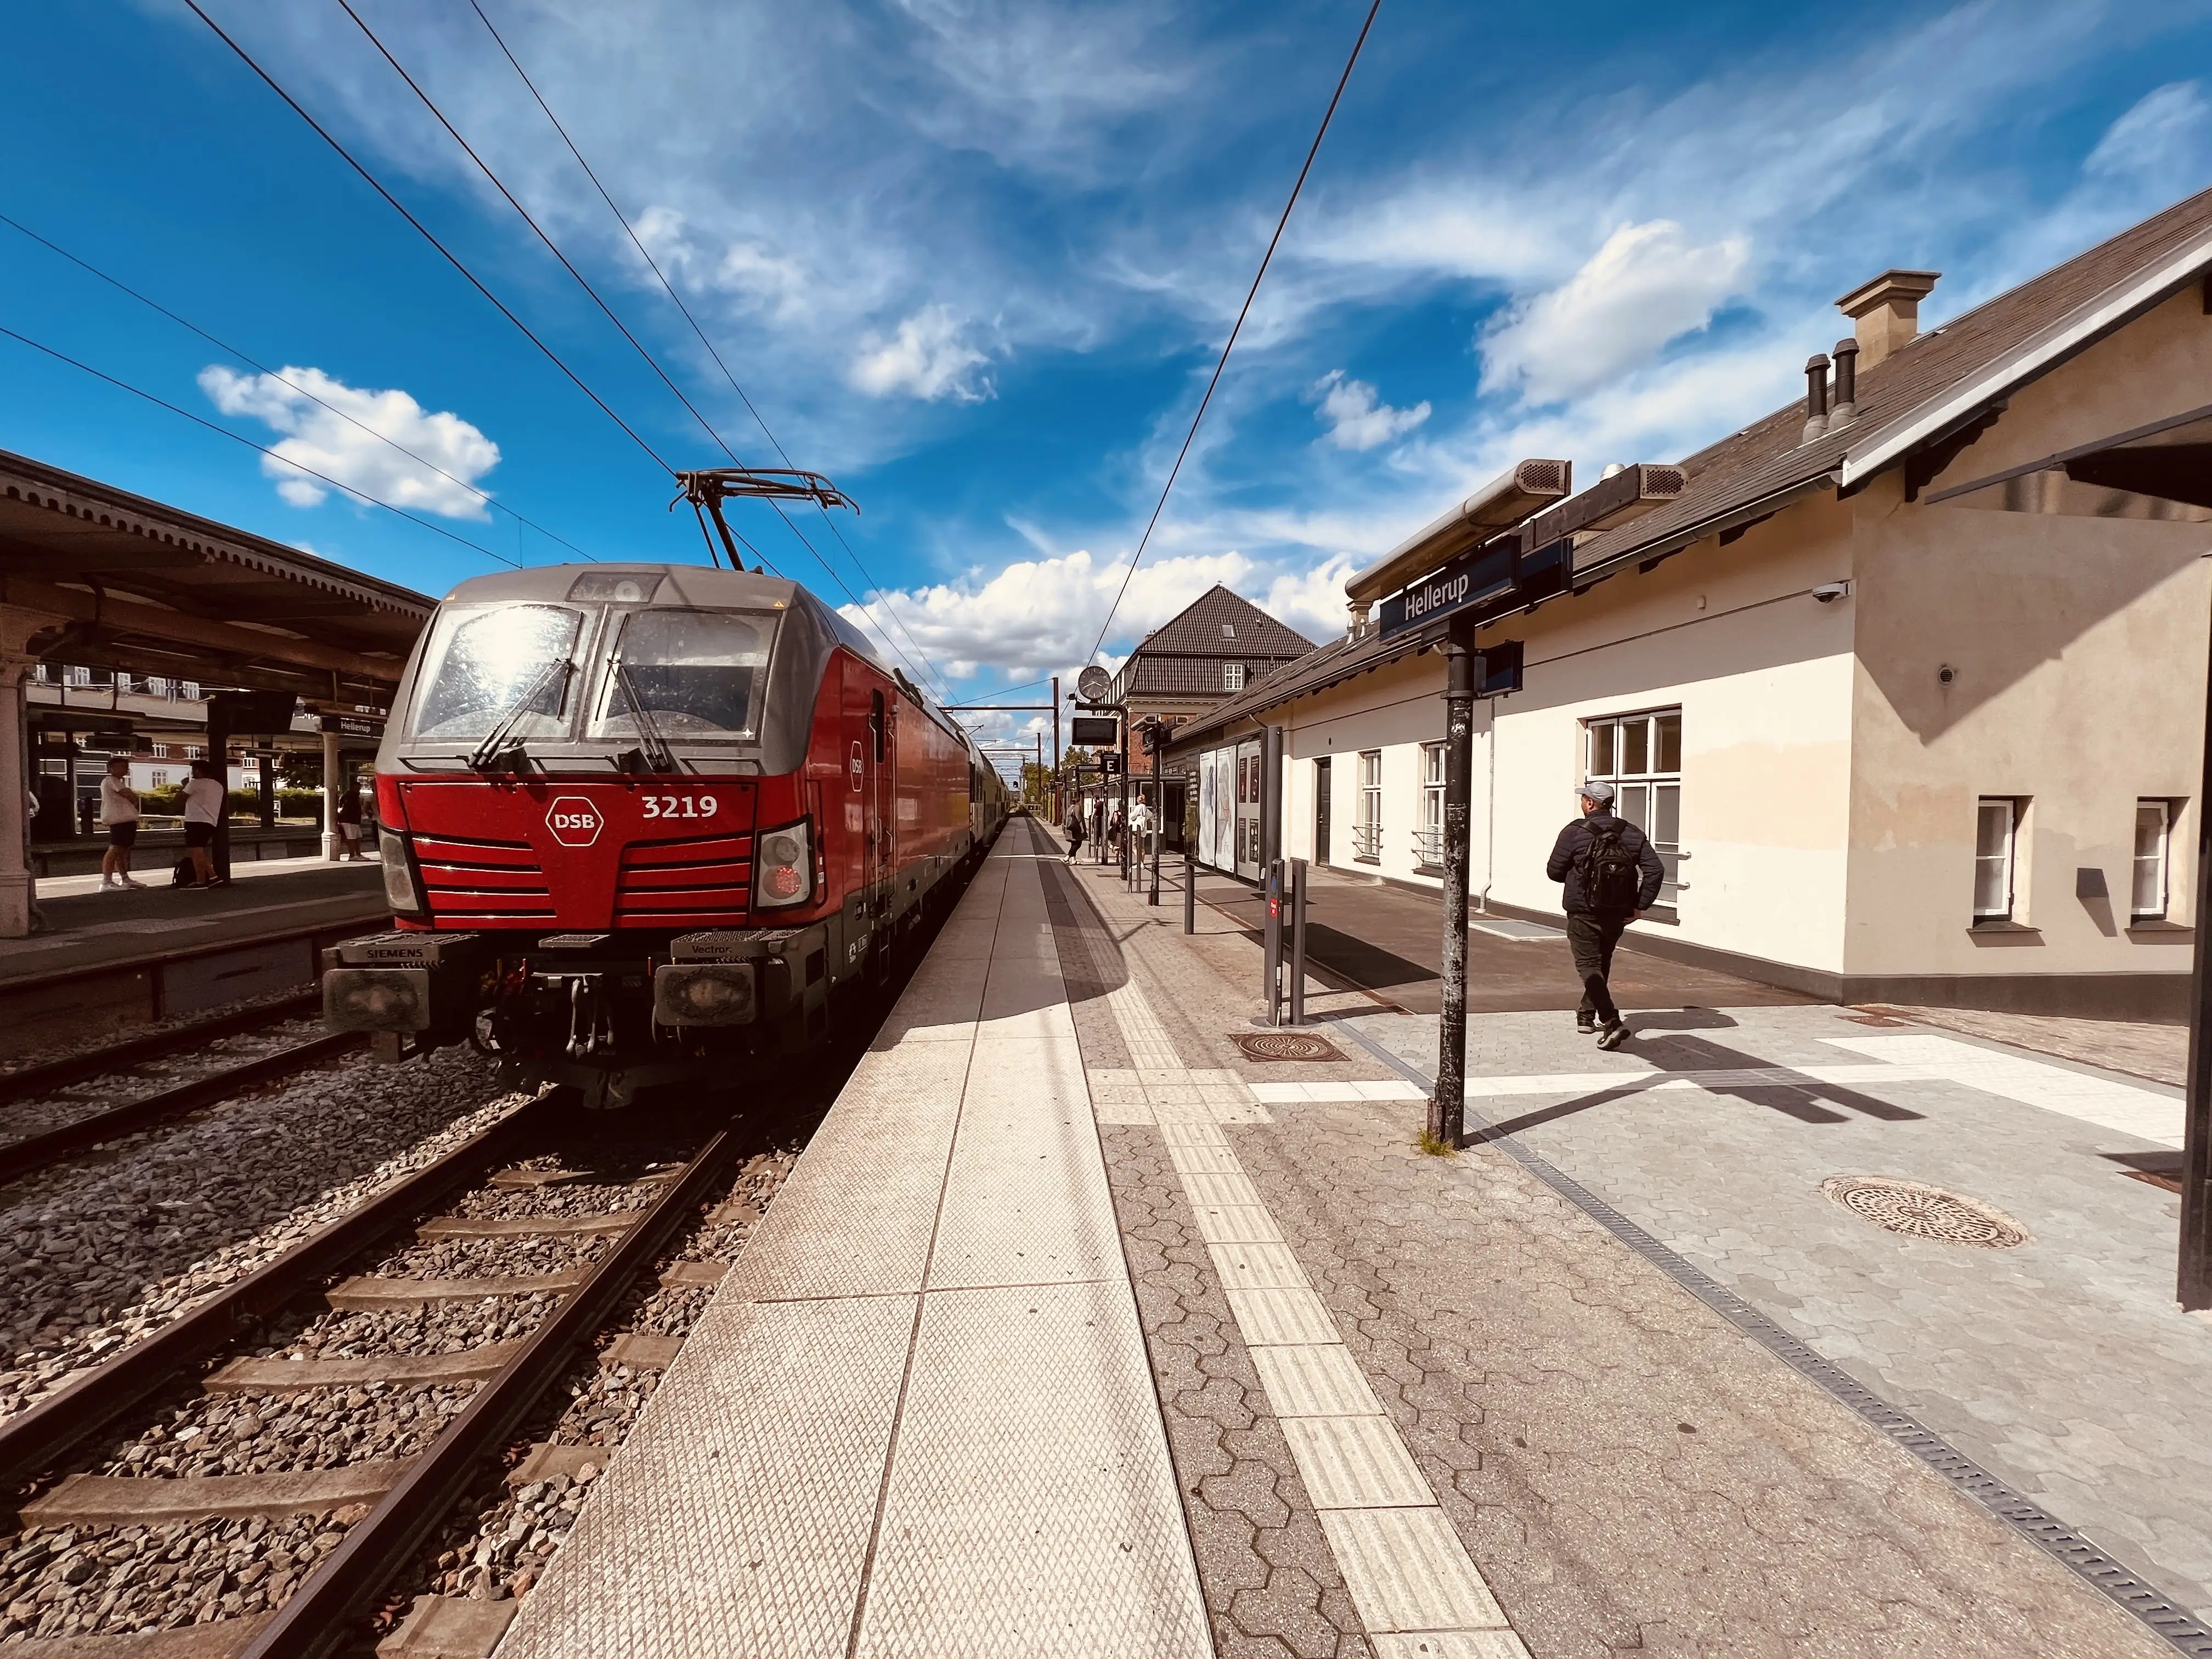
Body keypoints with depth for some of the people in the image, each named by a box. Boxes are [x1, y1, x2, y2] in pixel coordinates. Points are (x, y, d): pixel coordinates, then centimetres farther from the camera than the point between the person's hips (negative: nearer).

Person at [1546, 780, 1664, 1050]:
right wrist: (1639, 906, 1)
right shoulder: (1631, 833, 3)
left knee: (1589, 966, -4)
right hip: (1618, 914, 5)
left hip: (1584, 913, -5)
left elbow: (1554, 871, -6)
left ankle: (1612, 1021, -19)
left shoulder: (1574, 832, -10)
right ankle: (1587, 1014, 33)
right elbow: (1655, 870, -3)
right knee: (1601, 963, 21)